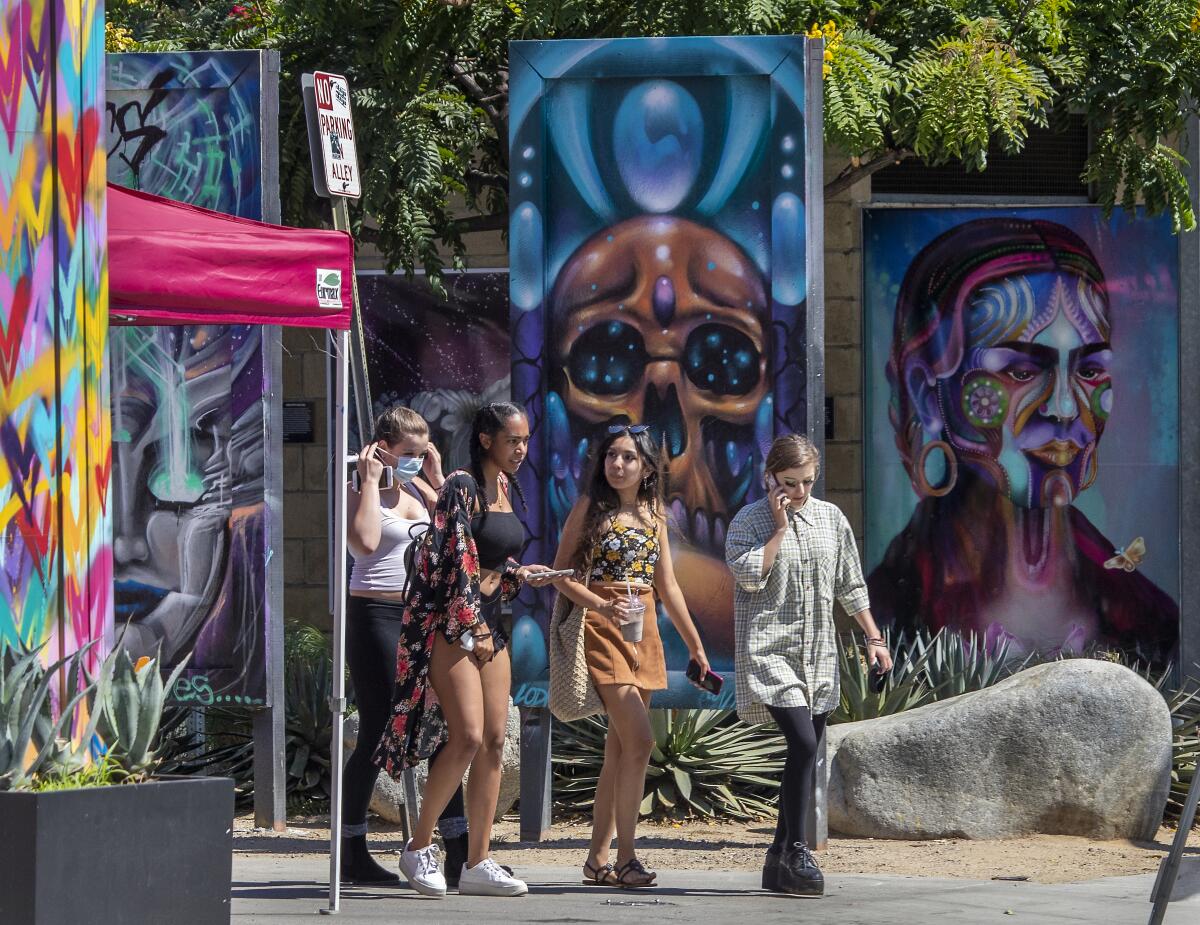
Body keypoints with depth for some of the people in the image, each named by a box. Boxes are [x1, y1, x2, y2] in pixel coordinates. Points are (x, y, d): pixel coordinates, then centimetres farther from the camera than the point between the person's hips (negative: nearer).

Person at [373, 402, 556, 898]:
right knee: (468, 736, -17)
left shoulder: (505, 487, 14)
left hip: (488, 624, 9)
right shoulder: (462, 486, -12)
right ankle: (418, 848, -4)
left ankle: (478, 862, 5)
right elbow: (454, 561, -16)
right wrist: (473, 628, -15)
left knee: (494, 741, 3)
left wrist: (520, 574, 5)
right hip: (451, 625, -9)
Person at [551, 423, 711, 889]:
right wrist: (602, 606, -19)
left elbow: (667, 586, 17)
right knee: (639, 742, -17)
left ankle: (598, 859, 9)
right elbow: (561, 574, -3)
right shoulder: (590, 508, -2)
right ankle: (625, 857, -13)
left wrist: (695, 645, 16)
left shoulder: (653, 514, 13)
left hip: (645, 631, 6)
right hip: (602, 631, -6)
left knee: (620, 749, 5)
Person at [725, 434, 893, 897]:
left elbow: (850, 586, 16)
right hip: (769, 650, -5)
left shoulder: (830, 518, 10)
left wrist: (873, 638, 13)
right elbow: (750, 575, -19)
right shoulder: (749, 521, -3)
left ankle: (780, 859, 13)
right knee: (803, 743, -20)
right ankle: (795, 849, -13)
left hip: (817, 654, 5)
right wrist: (780, 527, -14)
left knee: (806, 752, 5)